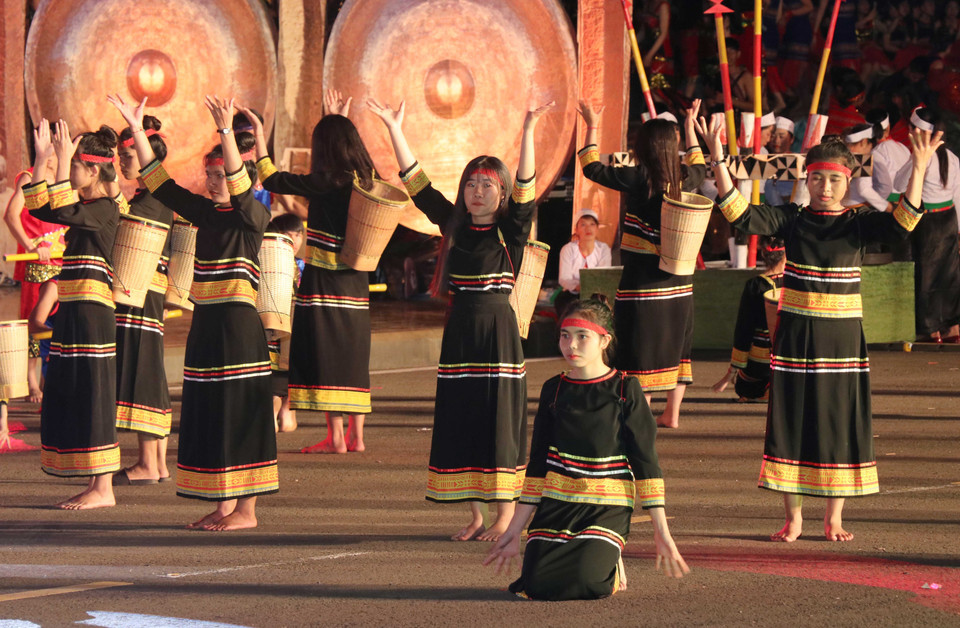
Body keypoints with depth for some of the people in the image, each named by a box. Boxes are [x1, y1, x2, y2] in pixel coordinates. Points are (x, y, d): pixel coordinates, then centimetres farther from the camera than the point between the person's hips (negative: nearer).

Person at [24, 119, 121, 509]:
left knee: (92, 399, -7)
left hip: (92, 316, -9)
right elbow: (37, 206, 16)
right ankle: (95, 486, 13)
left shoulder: (106, 209, -10)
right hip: (72, 315, 9)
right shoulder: (85, 209, 15)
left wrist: (63, 161, -20)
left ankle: (103, 489, -4)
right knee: (70, 399, 9)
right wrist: (41, 158, 11)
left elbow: (62, 212, -25)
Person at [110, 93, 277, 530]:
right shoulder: (205, 213, 12)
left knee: (241, 413, -5)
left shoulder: (253, 216, -6)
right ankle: (222, 506, 14)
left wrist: (226, 132, -36)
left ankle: (246, 510, -1)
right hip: (205, 325, 8)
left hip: (239, 325, -8)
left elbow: (239, 187, -26)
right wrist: (137, 131, 6)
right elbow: (159, 183, 12)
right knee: (207, 414, 8)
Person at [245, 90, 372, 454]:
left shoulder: (328, 183, -16)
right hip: (356, 281, 7)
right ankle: (356, 435, 14)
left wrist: (259, 136, -2)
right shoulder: (365, 179, 5)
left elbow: (271, 180, -9)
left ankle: (335, 437, -5)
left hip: (324, 280, -7)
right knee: (351, 356, 12)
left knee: (325, 358, -3)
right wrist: (338, 121, 42)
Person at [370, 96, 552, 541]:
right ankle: (475, 515, 11)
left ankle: (505, 512, 3)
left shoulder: (511, 231, -2)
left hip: (498, 329, -5)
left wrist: (528, 132, -29)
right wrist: (394, 129, 2)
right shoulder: (454, 226, 9)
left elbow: (525, 188, -17)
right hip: (460, 332, 5)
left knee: (498, 417, -4)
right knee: (460, 418, 4)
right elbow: (416, 182, 8)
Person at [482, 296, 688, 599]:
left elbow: (645, 461, 1)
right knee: (537, 584, -20)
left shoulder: (626, 390, -1)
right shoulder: (553, 390, 9)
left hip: (607, 507, -3)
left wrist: (662, 532, -2)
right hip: (556, 505, 3)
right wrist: (515, 531, 12)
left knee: (587, 582, -29)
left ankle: (611, 565, 7)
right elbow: (537, 464, 14)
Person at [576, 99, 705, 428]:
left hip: (642, 278, -5)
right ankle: (672, 413, 19)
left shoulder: (639, 178, -12)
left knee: (640, 350, -2)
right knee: (674, 344, 15)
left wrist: (592, 127, 6)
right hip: (678, 280, 5)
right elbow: (698, 166, 28)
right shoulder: (683, 179, 3)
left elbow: (592, 168, -4)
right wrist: (690, 127, 37)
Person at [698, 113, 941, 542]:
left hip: (842, 339, 0)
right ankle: (793, 519, 11)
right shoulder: (792, 220, 2)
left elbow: (901, 223, -17)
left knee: (841, 422, 3)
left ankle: (834, 518, 14)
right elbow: (740, 214, -8)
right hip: (795, 338, 0)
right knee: (791, 422, 2)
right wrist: (717, 160, -17)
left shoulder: (858, 225, 0)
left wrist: (919, 170, -27)